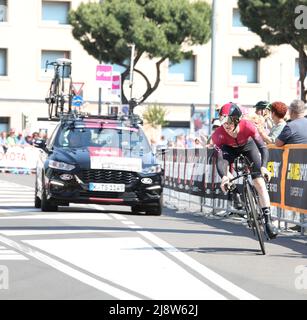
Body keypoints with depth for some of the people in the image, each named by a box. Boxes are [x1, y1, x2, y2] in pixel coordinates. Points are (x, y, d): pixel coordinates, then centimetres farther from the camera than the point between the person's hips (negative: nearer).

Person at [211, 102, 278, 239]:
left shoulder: (247, 126, -38)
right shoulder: (218, 134, -36)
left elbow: (263, 148, -38)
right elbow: (219, 159, -40)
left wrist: (263, 167, -55)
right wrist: (224, 176, -59)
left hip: (247, 145, -1)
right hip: (230, 149, 1)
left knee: (259, 181, -14)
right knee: (223, 165, -28)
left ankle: (268, 220, -12)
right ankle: (234, 191, 2)